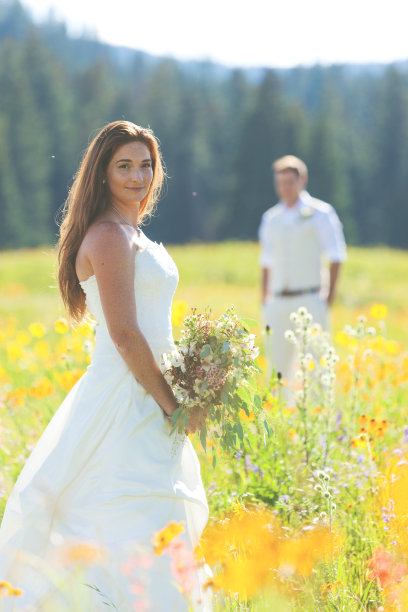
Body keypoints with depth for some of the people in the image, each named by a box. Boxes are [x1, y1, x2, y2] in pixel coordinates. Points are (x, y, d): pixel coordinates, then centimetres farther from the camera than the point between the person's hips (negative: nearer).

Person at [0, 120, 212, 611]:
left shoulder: (131, 234, 17)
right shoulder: (110, 235, -14)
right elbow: (124, 334, -20)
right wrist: (172, 403, -14)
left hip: (144, 396, 10)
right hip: (127, 404, -10)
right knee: (139, 532, -13)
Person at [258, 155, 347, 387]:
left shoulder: (320, 213, 0)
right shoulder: (270, 218, 14)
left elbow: (336, 258, -1)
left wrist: (329, 300, -7)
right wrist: (264, 302, 13)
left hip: (310, 302, -5)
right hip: (278, 304, 5)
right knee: (277, 369, 3)